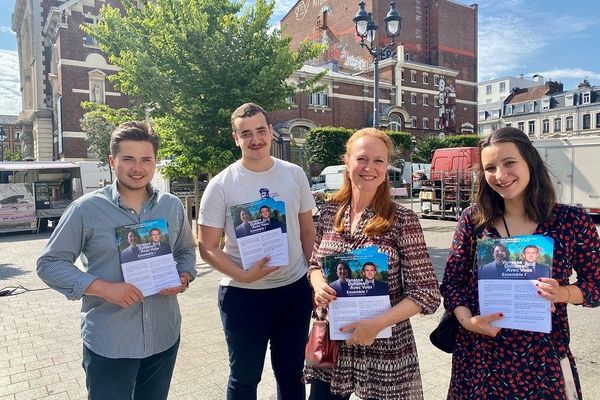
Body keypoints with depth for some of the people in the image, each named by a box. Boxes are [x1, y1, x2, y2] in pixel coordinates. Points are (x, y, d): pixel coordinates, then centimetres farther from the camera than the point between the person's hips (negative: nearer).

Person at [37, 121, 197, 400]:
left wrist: (183, 278, -8)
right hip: (108, 343, -3)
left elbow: (186, 251, 14)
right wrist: (102, 288, -19)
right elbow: (49, 263, -6)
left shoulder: (172, 206, 2)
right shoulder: (86, 208, -9)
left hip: (164, 337, 4)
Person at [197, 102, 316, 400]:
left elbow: (307, 230, 9)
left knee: (291, 374, 20)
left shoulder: (295, 175, 0)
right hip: (242, 294, -2)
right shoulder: (221, 185, -9)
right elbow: (207, 248, -8)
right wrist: (243, 275, -22)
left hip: (295, 289, 3)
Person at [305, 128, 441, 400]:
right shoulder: (330, 212, -1)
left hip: (385, 349, -3)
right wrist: (318, 286, -9)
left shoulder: (402, 220, -13)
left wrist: (377, 323, -22)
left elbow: (426, 293, -12)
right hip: (331, 343, 4)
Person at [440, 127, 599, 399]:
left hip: (543, 357, 0)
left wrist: (563, 293, -18)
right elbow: (452, 282, -1)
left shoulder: (572, 221, -6)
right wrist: (467, 320, -16)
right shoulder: (473, 219, -4)